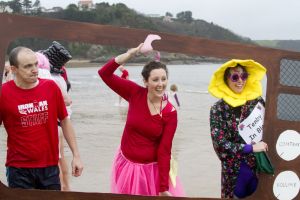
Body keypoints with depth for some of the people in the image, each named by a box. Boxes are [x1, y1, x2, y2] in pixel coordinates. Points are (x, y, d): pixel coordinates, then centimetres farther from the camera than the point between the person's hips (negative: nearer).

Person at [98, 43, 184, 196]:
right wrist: (132, 53, -24)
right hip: (127, 165, 2)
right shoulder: (135, 93, -10)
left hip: (152, 169, -2)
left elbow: (164, 150, -15)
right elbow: (104, 73, -14)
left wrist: (164, 188, -18)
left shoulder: (170, 113, -15)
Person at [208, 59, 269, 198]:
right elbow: (220, 144, -13)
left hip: (259, 166, 2)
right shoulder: (218, 109, -7)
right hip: (234, 171, -2)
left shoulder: (257, 101, -1)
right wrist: (251, 148, -17)